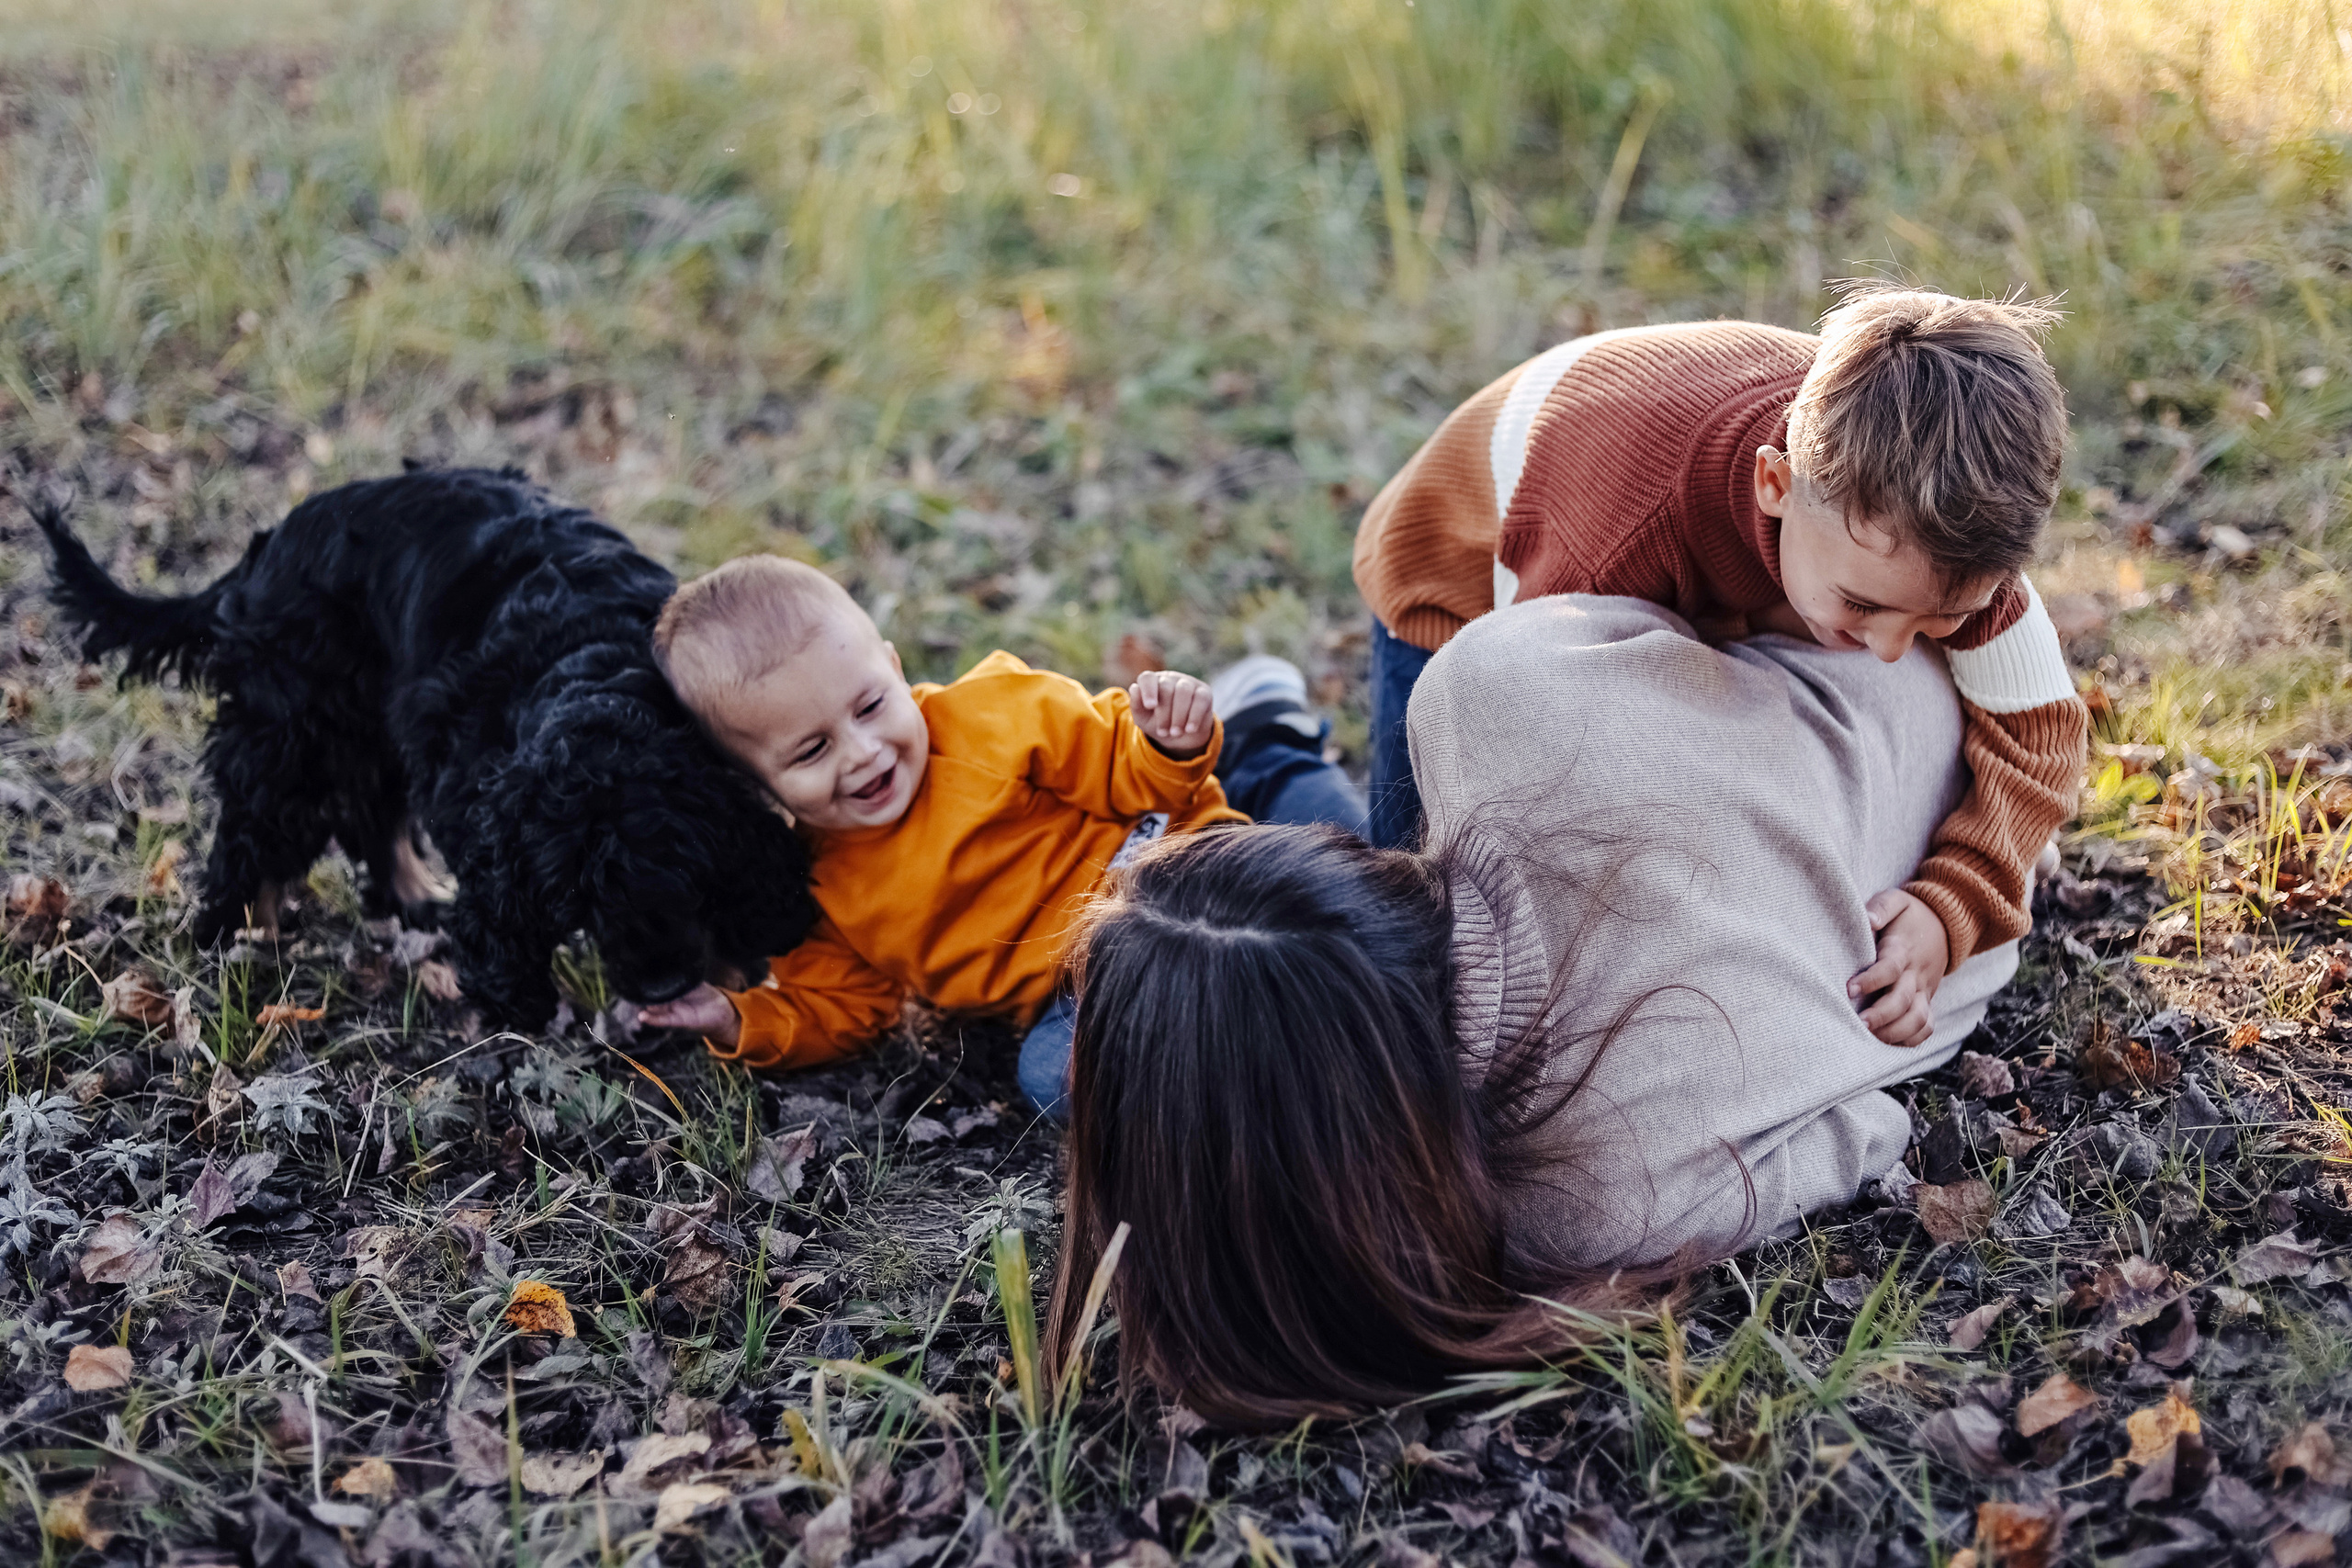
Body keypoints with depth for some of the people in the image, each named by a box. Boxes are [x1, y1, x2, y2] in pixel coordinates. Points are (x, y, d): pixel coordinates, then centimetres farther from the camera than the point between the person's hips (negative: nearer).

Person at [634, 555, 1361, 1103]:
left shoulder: (998, 716, -6)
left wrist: (1174, 748, -25)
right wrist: (737, 1021, -7)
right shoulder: (816, 890, 1)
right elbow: (840, 1007, 10)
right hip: (1073, 991, 2)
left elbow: (1124, 769, -2)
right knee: (1054, 1070, -31)